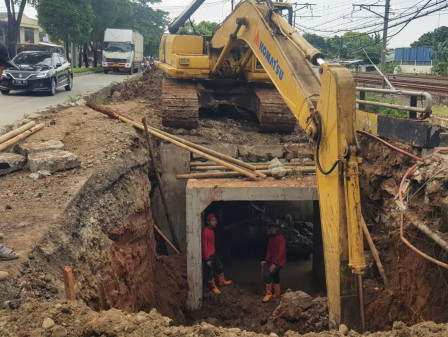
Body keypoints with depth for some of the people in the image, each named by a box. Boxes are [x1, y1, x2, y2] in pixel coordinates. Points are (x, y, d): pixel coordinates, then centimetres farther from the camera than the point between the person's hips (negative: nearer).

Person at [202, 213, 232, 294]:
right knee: (210, 272, 8)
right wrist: (207, 259, -21)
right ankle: (213, 287, 26)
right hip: (208, 255, -9)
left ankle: (222, 281, 43)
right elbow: (204, 246, -24)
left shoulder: (212, 229, 1)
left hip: (213, 253, 9)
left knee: (219, 266, 23)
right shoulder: (205, 232, -27)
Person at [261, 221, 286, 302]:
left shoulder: (280, 237, -16)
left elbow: (281, 252, -22)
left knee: (267, 273, -21)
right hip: (272, 261, 8)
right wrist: (266, 260, -4)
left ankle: (269, 293, -8)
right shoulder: (270, 238, 8)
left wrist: (275, 263, -27)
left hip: (279, 261, -8)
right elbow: (269, 250, 11)